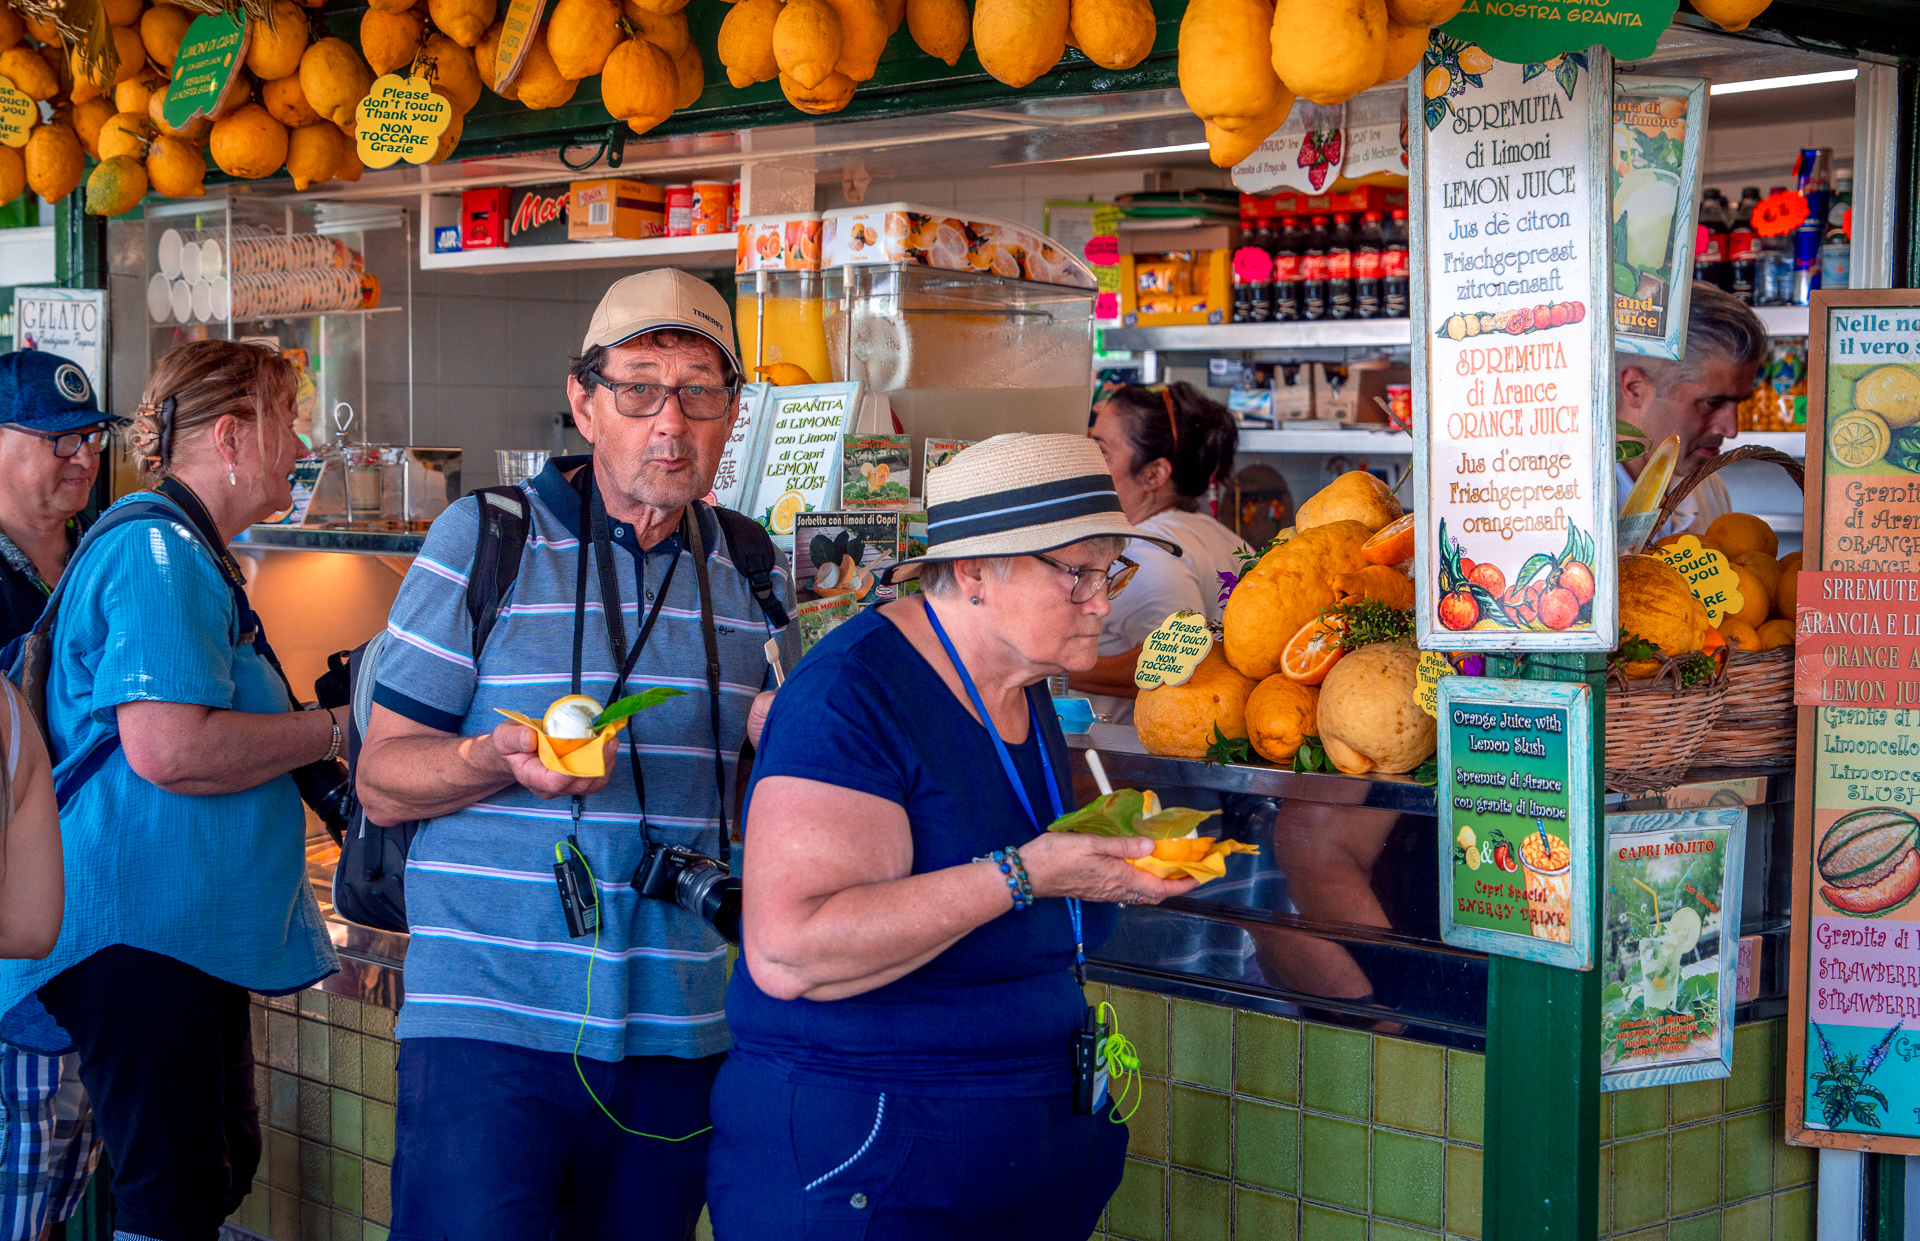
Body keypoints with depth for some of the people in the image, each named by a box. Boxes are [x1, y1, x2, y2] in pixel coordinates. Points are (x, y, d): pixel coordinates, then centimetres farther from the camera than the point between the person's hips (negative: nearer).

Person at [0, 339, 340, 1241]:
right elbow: (168, 748, -26)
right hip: (142, 928, -11)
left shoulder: (188, 553, 22)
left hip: (193, 927, 11)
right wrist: (332, 729, -15)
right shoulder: (157, 549, -14)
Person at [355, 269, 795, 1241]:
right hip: (489, 1016, -4)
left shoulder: (754, 573, 10)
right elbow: (381, 783, -2)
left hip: (679, 1030, 4)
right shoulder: (482, 540, -2)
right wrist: (503, 760, -22)